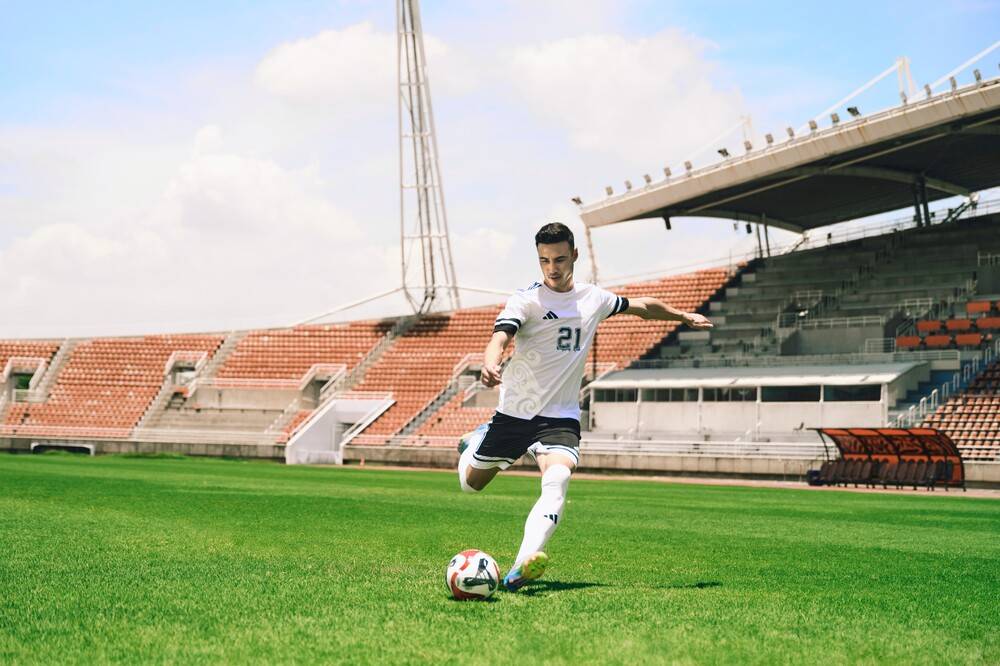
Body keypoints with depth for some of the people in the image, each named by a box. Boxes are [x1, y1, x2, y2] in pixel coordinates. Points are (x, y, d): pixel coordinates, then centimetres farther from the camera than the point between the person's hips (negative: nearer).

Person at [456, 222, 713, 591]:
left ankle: (521, 567, -43)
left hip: (560, 417, 1)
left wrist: (685, 316, 33)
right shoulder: (526, 299, -10)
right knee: (471, 483, 13)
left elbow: (642, 305, 25)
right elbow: (500, 337, -28)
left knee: (557, 479, -28)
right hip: (514, 411, -1)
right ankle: (477, 441, 50)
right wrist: (490, 366, -49)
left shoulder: (593, 298, 6)